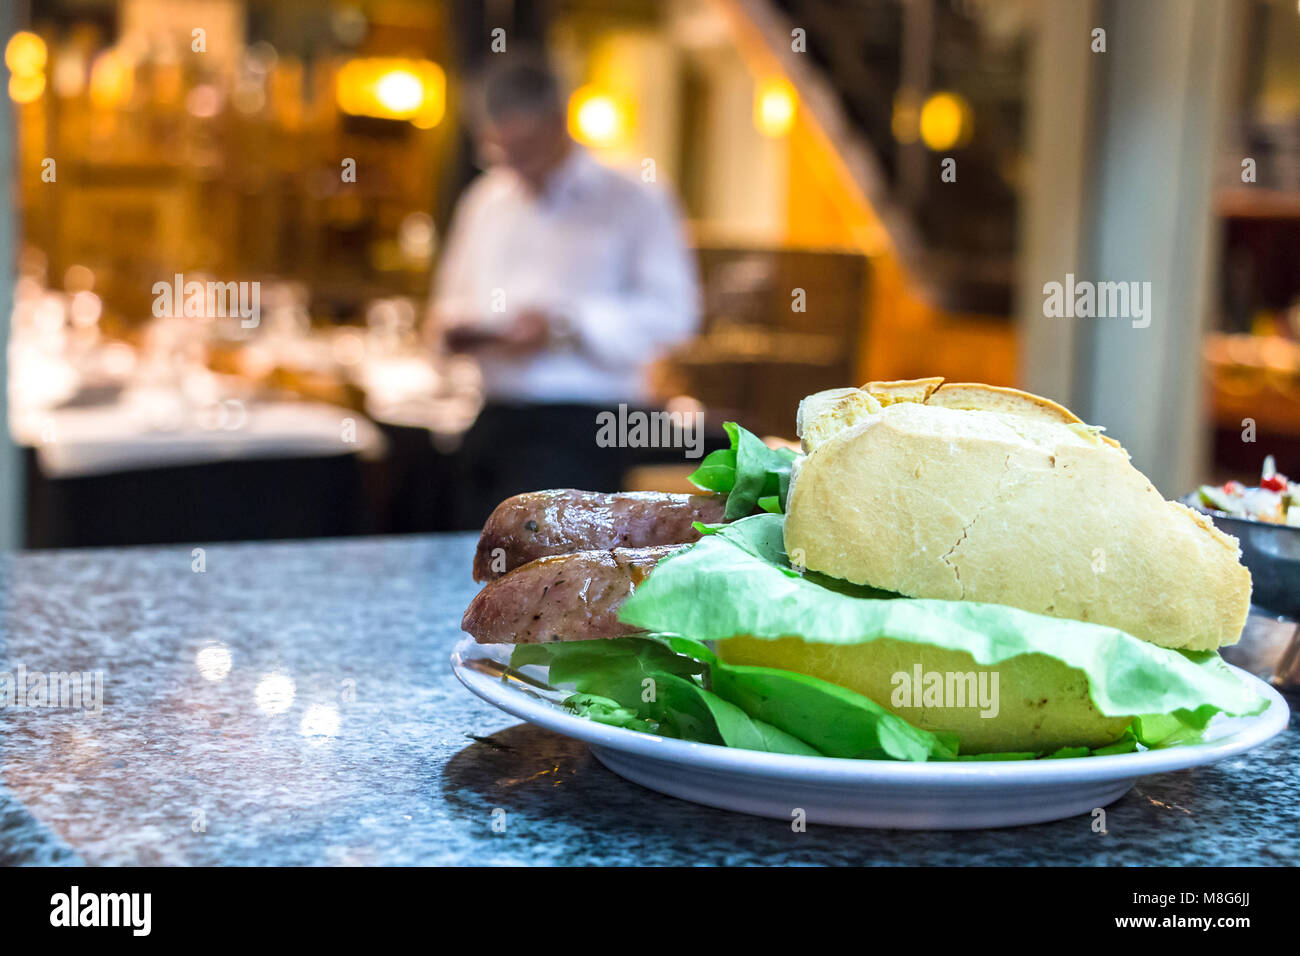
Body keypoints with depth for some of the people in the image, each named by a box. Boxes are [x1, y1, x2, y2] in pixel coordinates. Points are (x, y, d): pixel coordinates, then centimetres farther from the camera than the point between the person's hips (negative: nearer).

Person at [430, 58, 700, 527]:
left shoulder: (630, 202, -2)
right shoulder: (485, 200, 17)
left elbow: (672, 311, -10)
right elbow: (454, 292, 27)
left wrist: (563, 329, -18)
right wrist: (455, 325, 2)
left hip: (577, 429, -6)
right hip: (494, 421, 6)